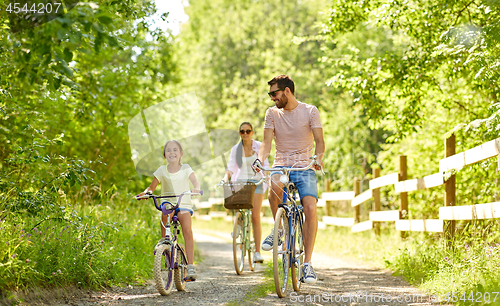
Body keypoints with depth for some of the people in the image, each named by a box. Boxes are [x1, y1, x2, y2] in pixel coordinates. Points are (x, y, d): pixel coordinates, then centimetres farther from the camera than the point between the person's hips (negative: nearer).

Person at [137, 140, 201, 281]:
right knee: (165, 213, -30)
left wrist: (196, 188, -34)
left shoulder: (185, 168, 2)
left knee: (187, 231, -21)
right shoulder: (162, 170, 6)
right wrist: (146, 192, -19)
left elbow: (195, 181, -11)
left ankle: (190, 266, -21)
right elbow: (152, 186, 4)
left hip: (184, 204, -3)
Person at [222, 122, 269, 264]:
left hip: (256, 183, -2)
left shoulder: (259, 147, 4)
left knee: (255, 216, -11)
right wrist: (225, 178, -15)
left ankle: (257, 252, -11)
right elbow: (231, 167, 4)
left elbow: (265, 165, 0)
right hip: (240, 182, 2)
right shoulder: (235, 149, 8)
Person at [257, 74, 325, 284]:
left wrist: (319, 157, -29)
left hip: (304, 166, -1)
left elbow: (319, 140, -8)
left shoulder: (310, 111, 0)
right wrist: (260, 159, -23)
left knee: (310, 208, -22)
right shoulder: (272, 113, 6)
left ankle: (307, 263, -14)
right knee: (275, 184, -35)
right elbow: (267, 142, -2)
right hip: (281, 165, 1)